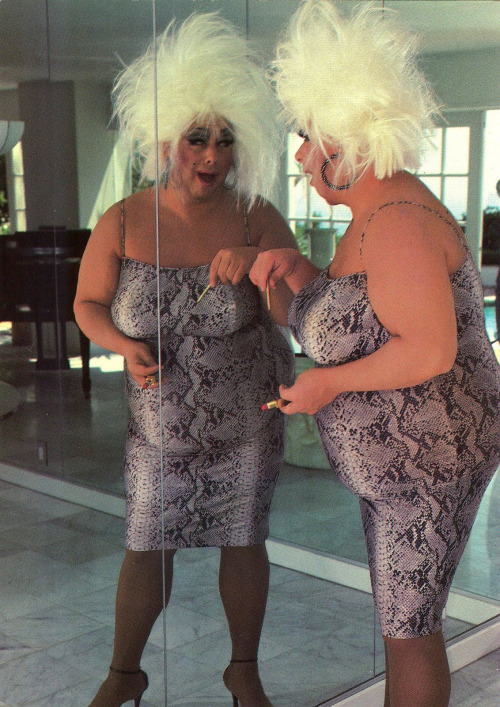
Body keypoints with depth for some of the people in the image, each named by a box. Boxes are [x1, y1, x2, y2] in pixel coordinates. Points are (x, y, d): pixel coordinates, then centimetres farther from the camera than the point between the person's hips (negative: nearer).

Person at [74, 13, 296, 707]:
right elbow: (89, 303, 4)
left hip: (247, 421, 0)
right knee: (147, 546, 9)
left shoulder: (257, 219, -9)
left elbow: (297, 314, -10)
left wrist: (255, 267, -29)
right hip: (161, 421, 0)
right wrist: (126, 346, -15)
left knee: (243, 542, 11)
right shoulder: (123, 223, -9)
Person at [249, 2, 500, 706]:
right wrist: (293, 267, 2)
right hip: (398, 457, 10)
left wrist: (331, 384, -19)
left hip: (429, 459, -10)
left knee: (409, 628, 2)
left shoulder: (397, 224, -23)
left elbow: (431, 350, -29)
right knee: (399, 613, 21)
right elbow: (347, 312, 17)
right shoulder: (374, 212, 10)